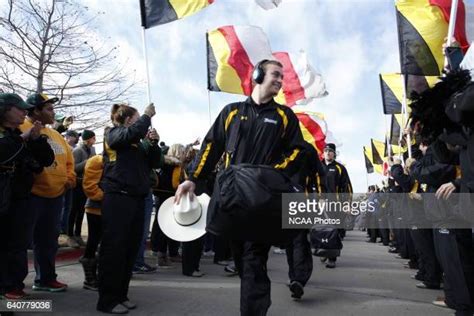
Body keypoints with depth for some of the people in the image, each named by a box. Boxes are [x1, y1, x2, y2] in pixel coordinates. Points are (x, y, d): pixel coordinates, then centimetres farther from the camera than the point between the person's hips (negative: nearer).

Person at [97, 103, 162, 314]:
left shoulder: (139, 143, 19)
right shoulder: (113, 134, 2)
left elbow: (155, 163, 16)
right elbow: (133, 133, -19)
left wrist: (153, 142, 3)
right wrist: (147, 116, -5)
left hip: (137, 199, 7)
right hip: (118, 198, -7)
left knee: (130, 249, 9)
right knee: (113, 249, -4)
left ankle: (120, 295, 21)